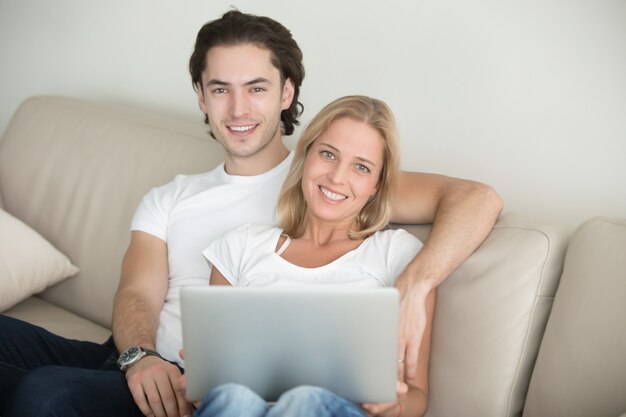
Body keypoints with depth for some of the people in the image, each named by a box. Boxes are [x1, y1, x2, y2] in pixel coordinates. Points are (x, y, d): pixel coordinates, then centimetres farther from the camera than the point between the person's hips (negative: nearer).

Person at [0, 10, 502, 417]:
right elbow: (138, 293, 6)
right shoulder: (168, 200, 21)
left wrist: (413, 287, -24)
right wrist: (139, 356, -19)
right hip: (136, 369, 5)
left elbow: (477, 197, -5)